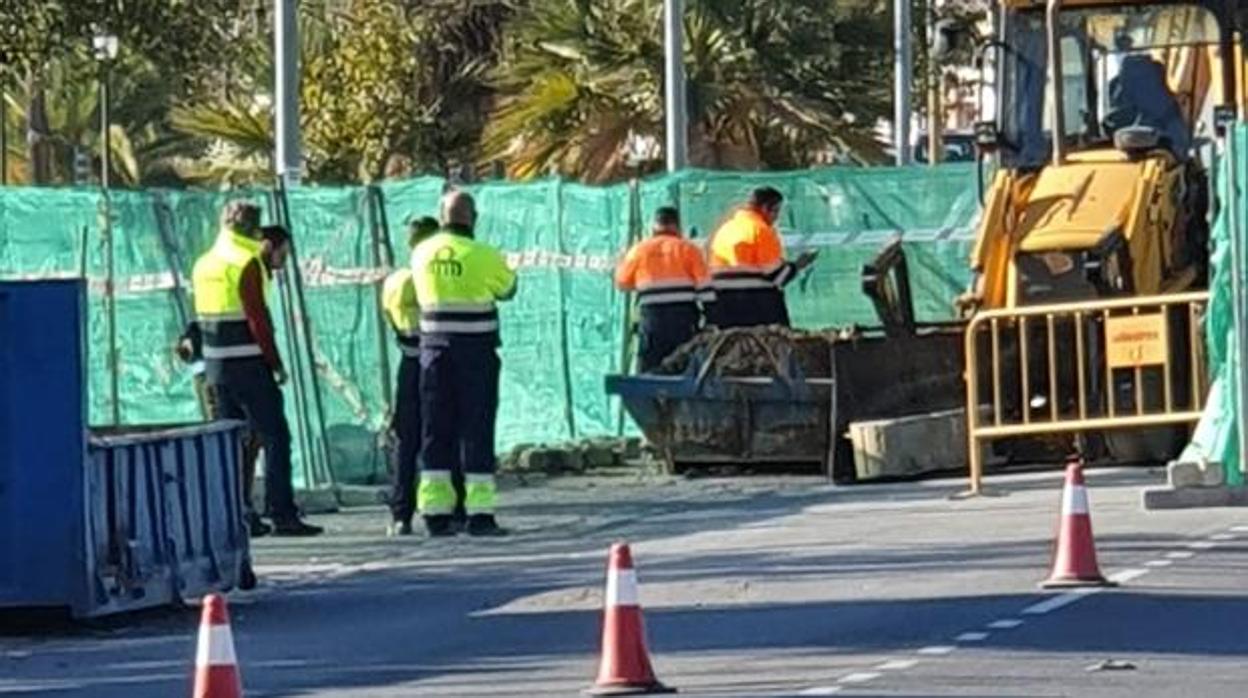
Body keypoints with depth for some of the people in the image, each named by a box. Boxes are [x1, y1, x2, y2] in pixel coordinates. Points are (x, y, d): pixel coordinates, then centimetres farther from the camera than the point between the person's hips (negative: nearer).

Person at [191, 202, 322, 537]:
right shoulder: (247, 264, -11)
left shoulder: (204, 265, 14)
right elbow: (257, 318, -16)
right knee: (275, 437, -5)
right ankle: (282, 514, -10)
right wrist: (276, 364, -11)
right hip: (248, 366, -8)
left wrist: (210, 370, 18)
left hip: (216, 362, 8)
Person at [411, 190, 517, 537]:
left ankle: (435, 512, 5)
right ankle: (480, 513, -3)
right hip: (476, 351, -4)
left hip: (435, 349, 4)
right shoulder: (482, 256, -11)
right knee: (476, 430, 0)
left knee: (436, 430, 8)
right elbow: (507, 288, 6)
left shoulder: (421, 254, 1)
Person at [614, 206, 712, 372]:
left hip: (652, 316, 1)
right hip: (684, 316, 0)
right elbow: (704, 286, 0)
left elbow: (622, 283, 17)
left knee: (648, 374, 3)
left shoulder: (640, 250, 8)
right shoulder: (688, 249, 4)